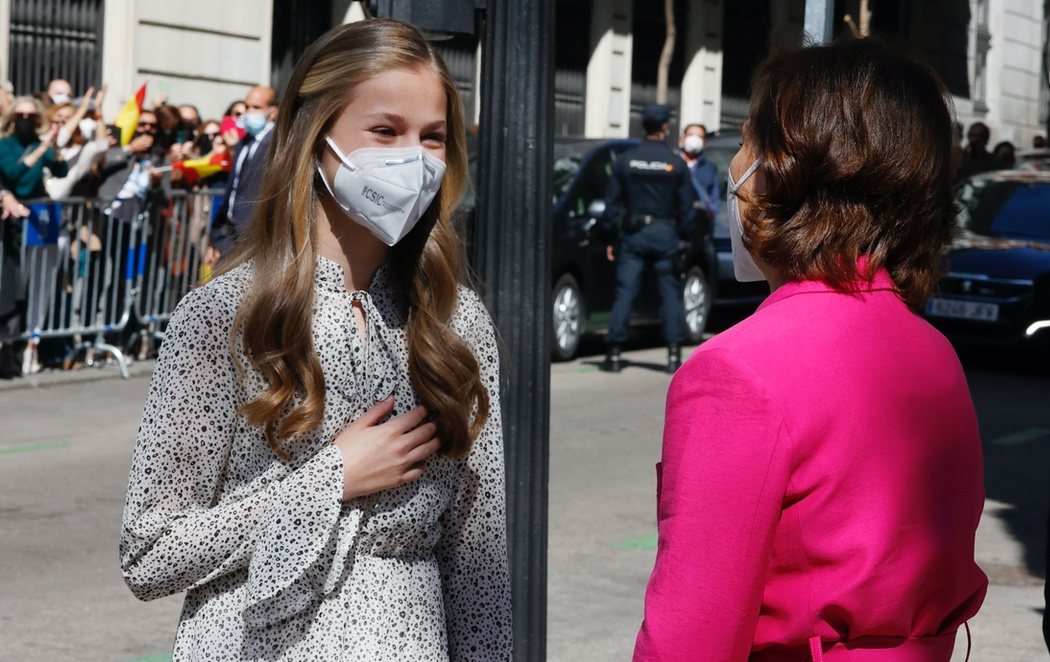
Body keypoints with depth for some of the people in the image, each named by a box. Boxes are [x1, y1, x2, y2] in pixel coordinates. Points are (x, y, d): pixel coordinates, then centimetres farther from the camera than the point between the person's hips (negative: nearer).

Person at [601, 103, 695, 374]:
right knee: (670, 294, 4)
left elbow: (612, 203, 3)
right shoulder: (676, 164, -1)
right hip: (665, 235, -1)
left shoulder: (625, 160, 2)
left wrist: (611, 238, 8)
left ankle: (614, 353, -2)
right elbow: (685, 207, 0)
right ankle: (674, 354, 0)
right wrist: (686, 238, 6)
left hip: (633, 234, 1)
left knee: (624, 293, 1)